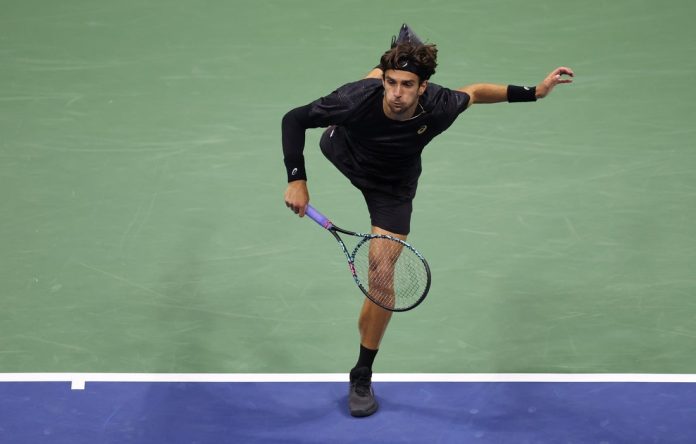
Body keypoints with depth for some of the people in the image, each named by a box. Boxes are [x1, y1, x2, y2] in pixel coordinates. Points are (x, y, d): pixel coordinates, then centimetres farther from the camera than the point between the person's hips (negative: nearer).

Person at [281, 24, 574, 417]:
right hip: (342, 154, 1)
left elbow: (475, 93, -15)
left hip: (392, 188, 0)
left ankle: (363, 377, 7)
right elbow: (294, 119, -30)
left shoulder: (439, 107, -39)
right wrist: (297, 180, -37)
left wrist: (534, 92, -21)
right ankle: (404, 45, 64)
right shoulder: (359, 99, -44)